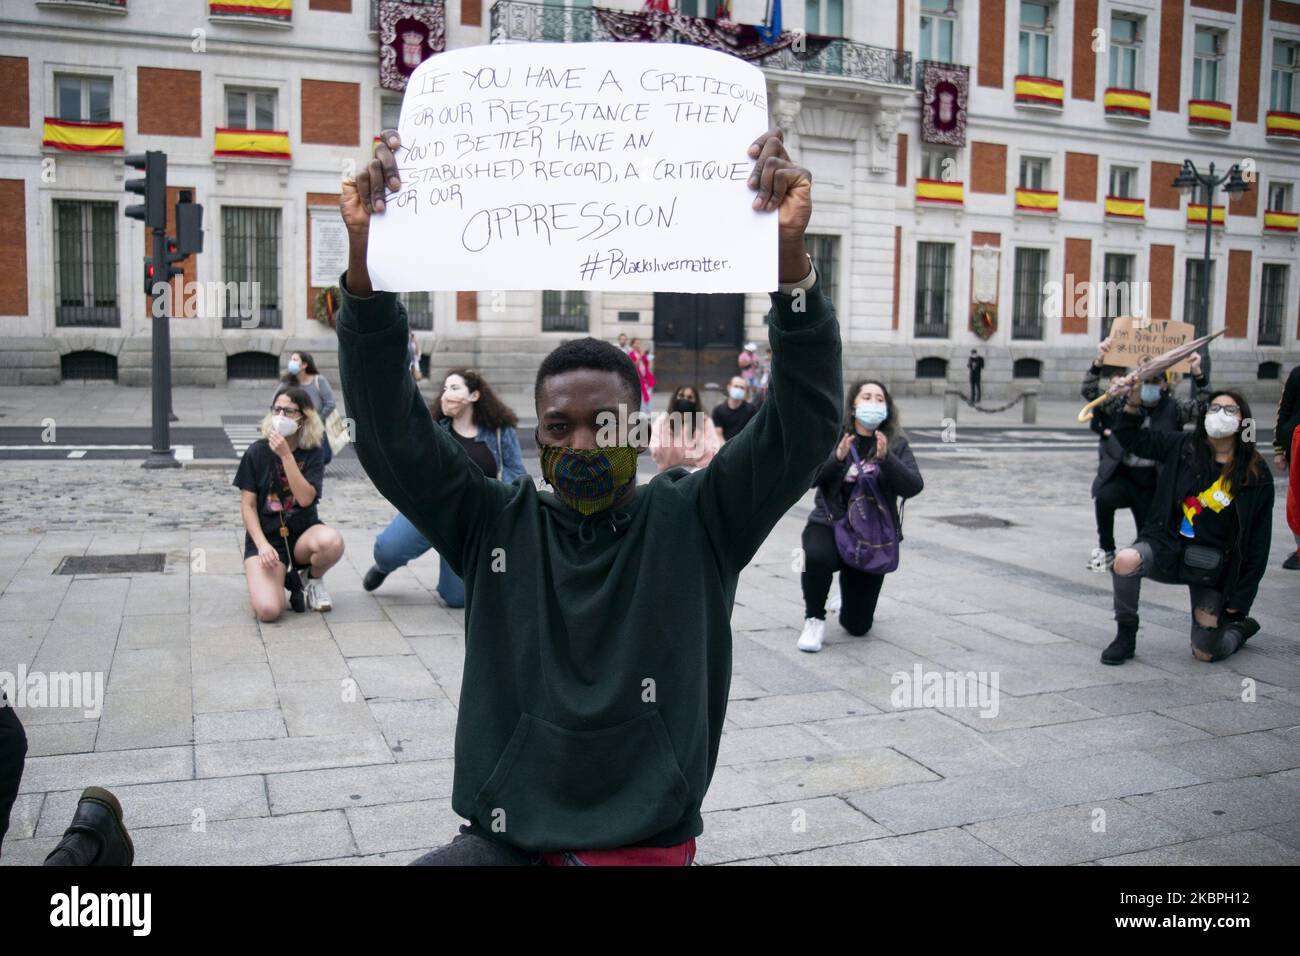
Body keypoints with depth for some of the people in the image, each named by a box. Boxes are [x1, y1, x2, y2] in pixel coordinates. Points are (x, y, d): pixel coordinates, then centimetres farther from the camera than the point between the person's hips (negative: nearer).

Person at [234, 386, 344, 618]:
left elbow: (305, 498, -18)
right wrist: (262, 545, -16)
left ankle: (312, 579, 0)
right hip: (265, 535, -1)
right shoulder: (257, 452, -4)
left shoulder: (312, 454, -3)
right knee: (268, 610, -26)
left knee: (332, 542, -37)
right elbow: (247, 505, -3)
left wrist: (286, 455, -23)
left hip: (303, 532, 1)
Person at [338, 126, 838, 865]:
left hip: (647, 847, 0)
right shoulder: (495, 522, 2)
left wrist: (789, 252, -25)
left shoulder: (695, 520, -2)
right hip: (502, 840, 1)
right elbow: (390, 430, -6)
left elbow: (808, 424, -12)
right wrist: (365, 256, -18)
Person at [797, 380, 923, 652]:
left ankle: (850, 601, 43)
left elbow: (913, 487, -14)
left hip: (873, 537, 1)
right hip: (828, 524, -1)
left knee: (858, 626, 4)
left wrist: (885, 458, -28)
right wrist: (837, 458, -29)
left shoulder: (896, 444, -2)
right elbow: (809, 477, -13)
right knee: (817, 556, -38)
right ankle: (814, 619, -11)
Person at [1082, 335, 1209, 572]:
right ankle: (1106, 550, -10)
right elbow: (1089, 392, -10)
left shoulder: (1173, 409, 2)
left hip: (1153, 483, 1)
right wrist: (1099, 361, -26)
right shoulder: (1122, 403, 0)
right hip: (1121, 477, -1)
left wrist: (1198, 374, -24)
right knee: (1103, 498, -34)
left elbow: (1204, 405, -10)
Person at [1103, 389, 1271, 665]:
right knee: (1125, 561, -33)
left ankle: (1242, 626, 36)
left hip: (1212, 567, -1)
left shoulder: (1257, 475, -7)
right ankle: (1125, 636, -10)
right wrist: (1134, 402, -12)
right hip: (1168, 547, 1)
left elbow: (1258, 542, -5)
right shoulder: (1183, 447, -1)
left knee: (1206, 654, 0)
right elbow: (1131, 438, 7)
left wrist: (1240, 599, -6)